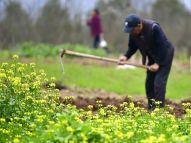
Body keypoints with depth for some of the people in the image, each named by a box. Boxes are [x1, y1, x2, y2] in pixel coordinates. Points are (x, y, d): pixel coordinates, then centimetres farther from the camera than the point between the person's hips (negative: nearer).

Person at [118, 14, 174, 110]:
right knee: (149, 83, 6)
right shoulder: (133, 32, -11)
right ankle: (151, 109, 14)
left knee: (159, 82, -15)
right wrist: (126, 57, -19)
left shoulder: (153, 28, -32)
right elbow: (132, 47, 1)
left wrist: (157, 63, -26)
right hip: (152, 57, 7)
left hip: (164, 55, -7)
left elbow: (163, 46, -28)